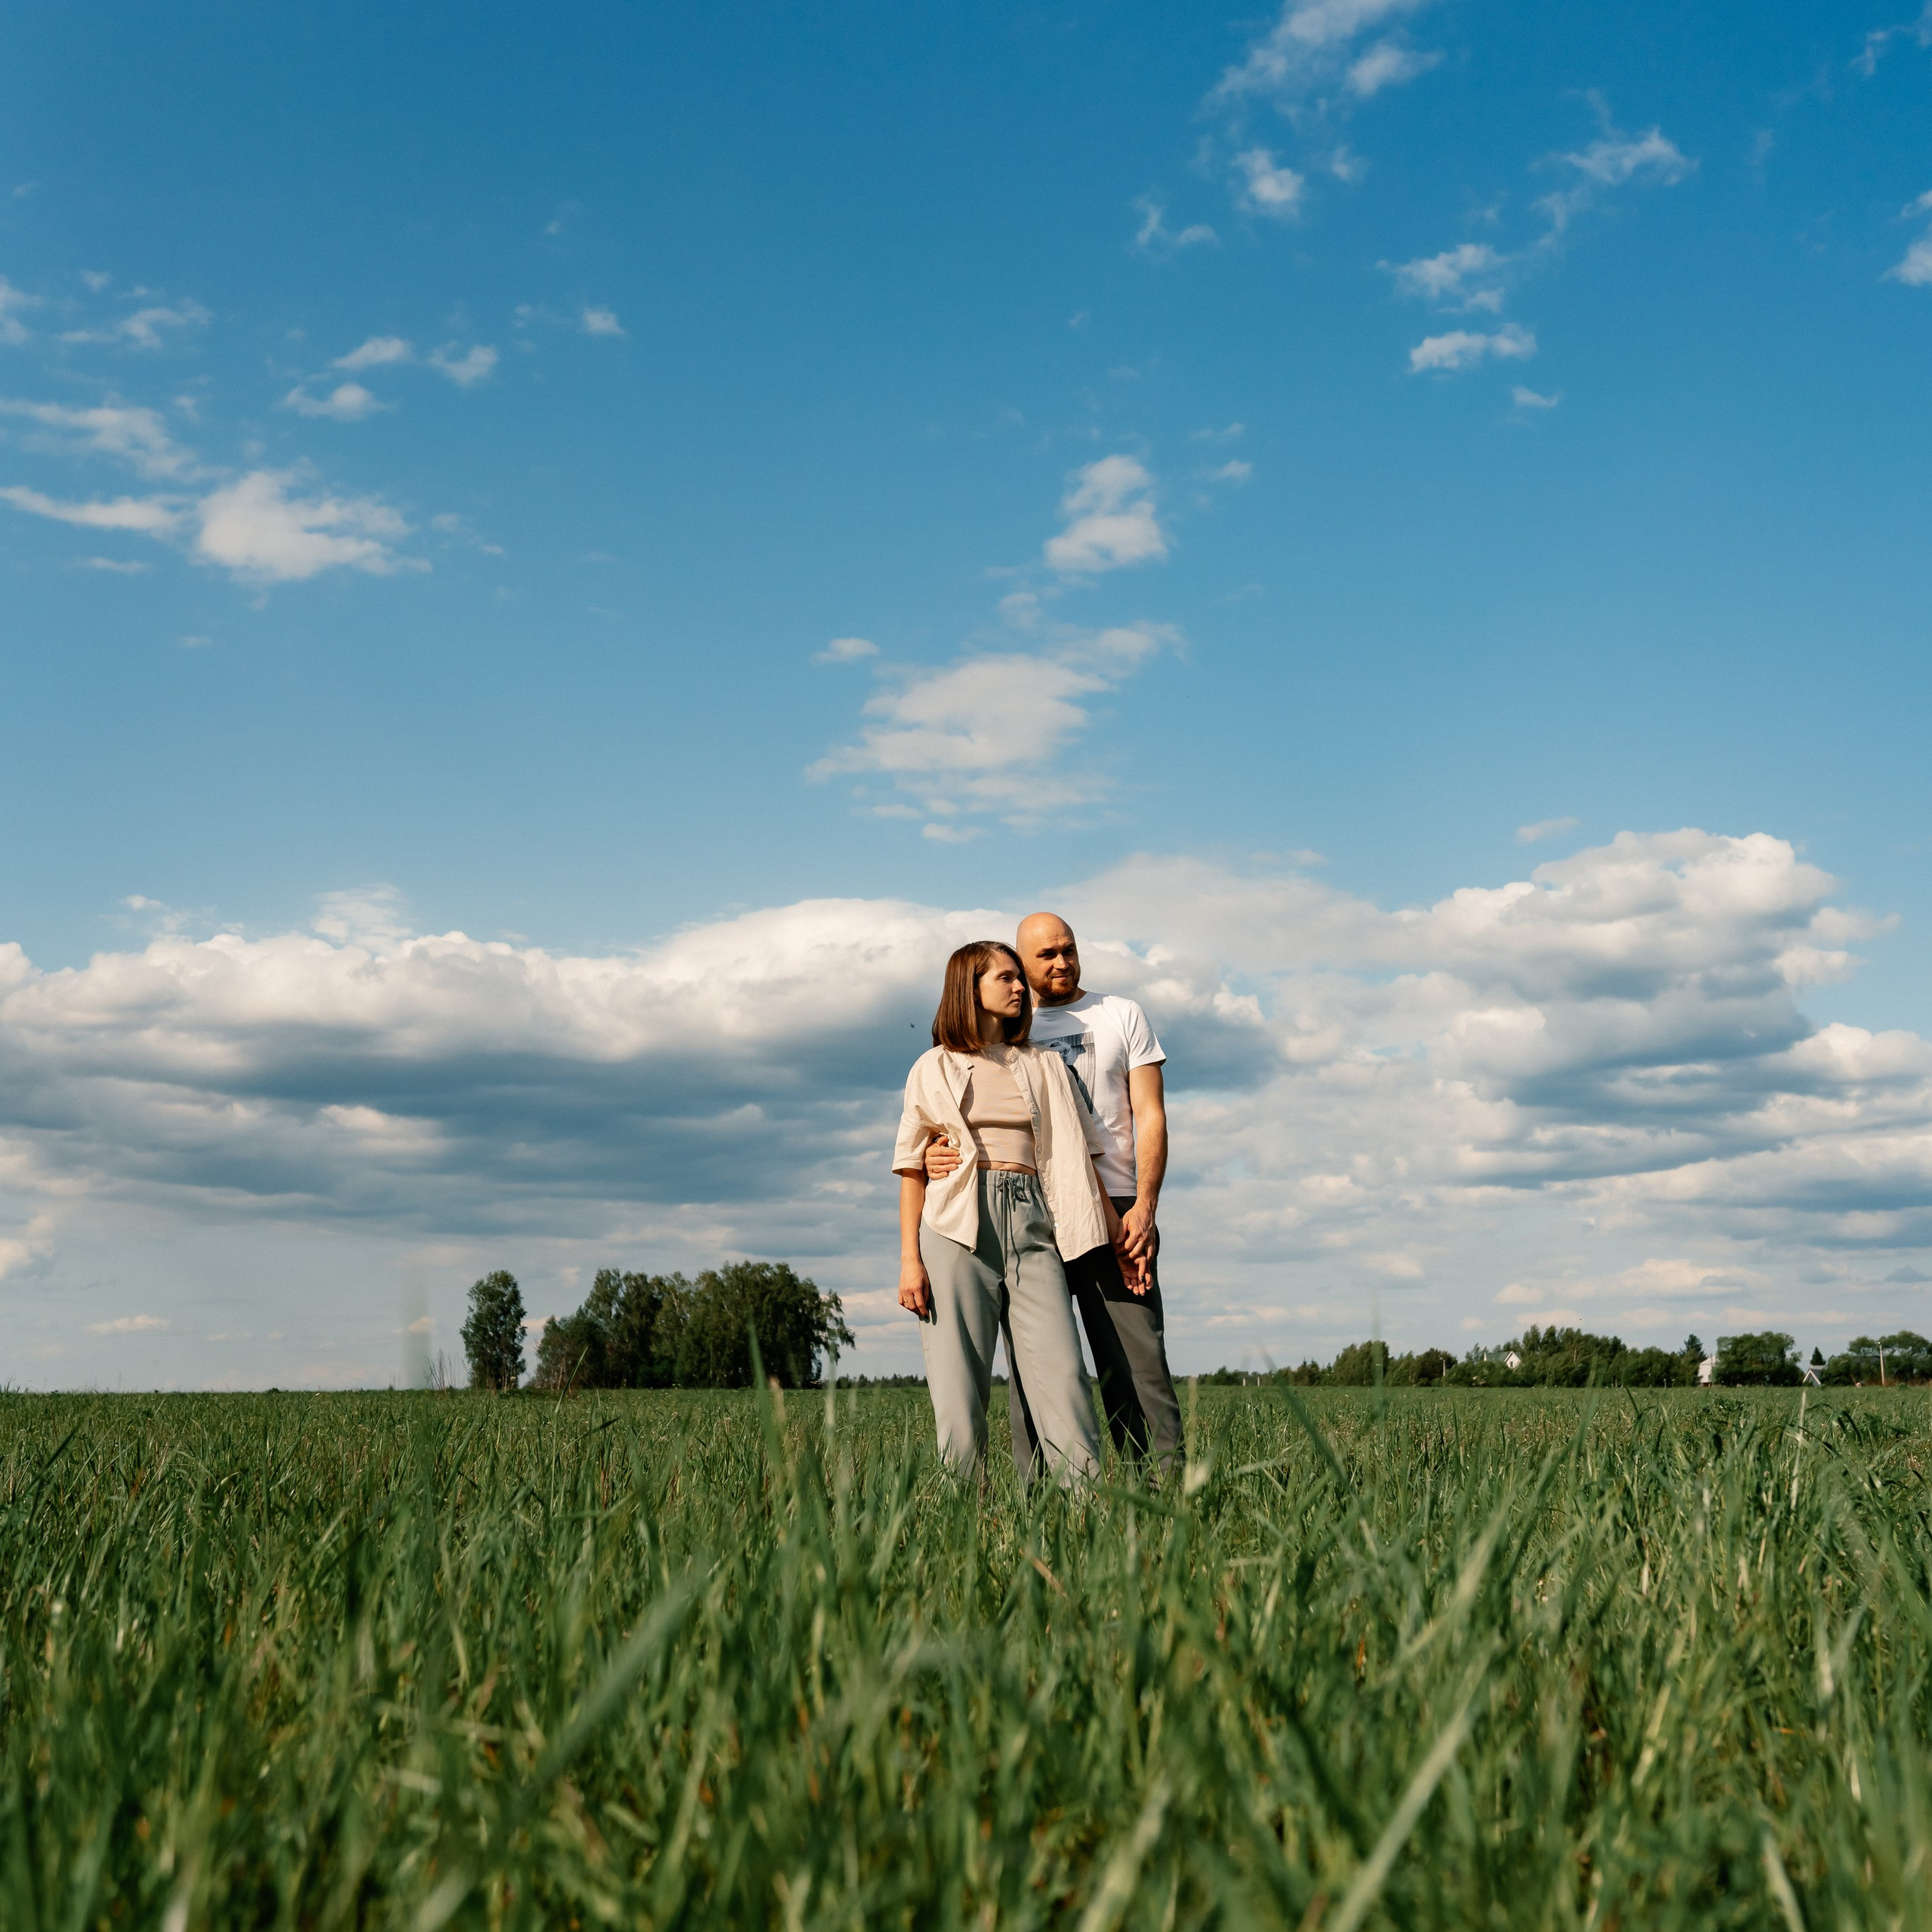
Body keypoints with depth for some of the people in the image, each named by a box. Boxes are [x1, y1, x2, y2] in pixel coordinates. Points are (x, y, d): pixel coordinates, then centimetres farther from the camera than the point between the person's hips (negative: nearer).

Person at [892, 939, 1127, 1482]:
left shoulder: (1044, 1067, 19)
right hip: (958, 1226, -2)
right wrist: (910, 1259, -1)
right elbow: (912, 1169, 9)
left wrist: (1116, 1228, 6)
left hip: (1031, 1225, 2)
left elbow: (1076, 1152, 16)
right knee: (959, 1382, -7)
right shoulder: (934, 1069, 12)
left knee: (1061, 1375, -10)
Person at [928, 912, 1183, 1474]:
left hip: (1110, 1209, -1)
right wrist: (939, 1154, -14)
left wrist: (1144, 1206, -9)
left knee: (1136, 1358, -7)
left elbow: (1151, 1116, 5)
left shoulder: (1121, 1016, 12)